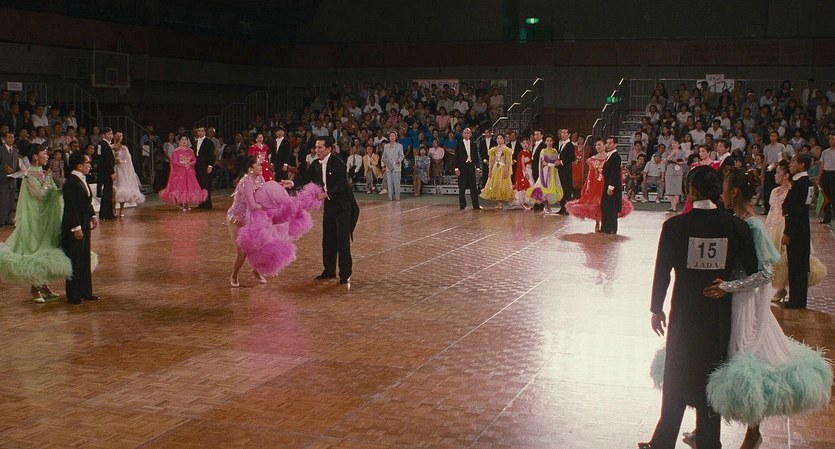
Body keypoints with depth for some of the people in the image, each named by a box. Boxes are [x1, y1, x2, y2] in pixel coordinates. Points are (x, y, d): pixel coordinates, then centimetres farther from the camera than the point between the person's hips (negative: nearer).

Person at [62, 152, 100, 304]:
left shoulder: (82, 180, 10)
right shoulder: (70, 183, -20)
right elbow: (70, 207, -23)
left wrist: (93, 216, 10)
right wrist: (76, 227, -23)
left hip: (84, 224, 10)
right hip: (73, 227, -10)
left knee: (85, 259, 15)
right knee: (74, 260, -1)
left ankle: (85, 291, 24)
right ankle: (73, 295, 8)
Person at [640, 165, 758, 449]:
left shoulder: (675, 225, -12)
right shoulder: (735, 226, -8)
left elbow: (662, 271, -8)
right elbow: (753, 272, -5)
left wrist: (657, 309, 3)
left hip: (684, 313, -1)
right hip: (720, 316, 1)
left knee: (676, 378, 13)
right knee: (711, 378, 14)